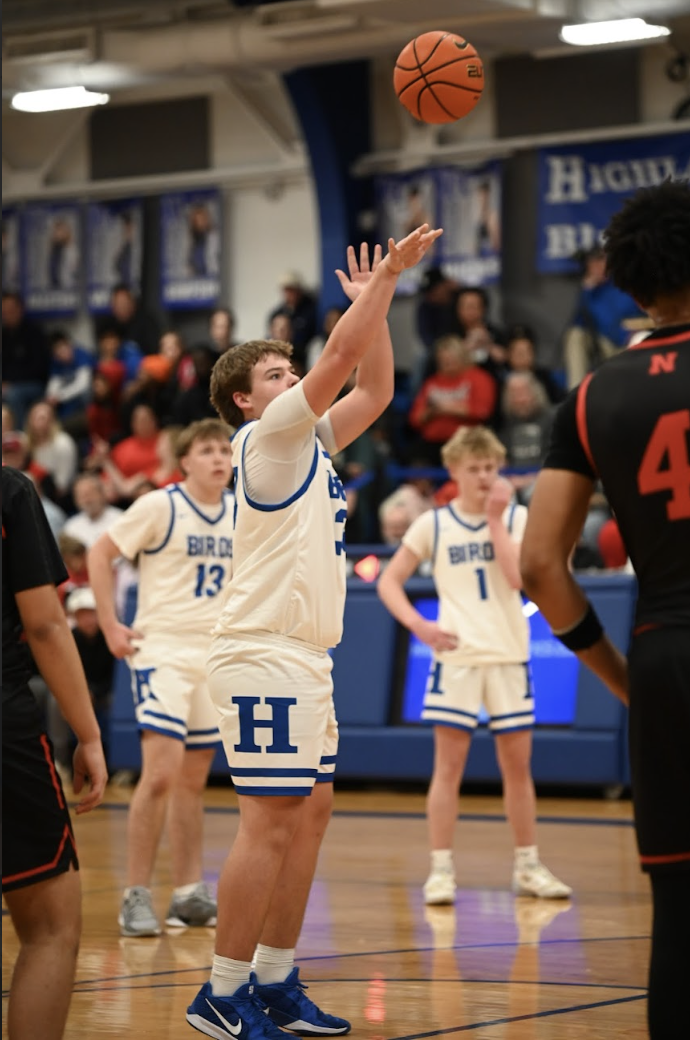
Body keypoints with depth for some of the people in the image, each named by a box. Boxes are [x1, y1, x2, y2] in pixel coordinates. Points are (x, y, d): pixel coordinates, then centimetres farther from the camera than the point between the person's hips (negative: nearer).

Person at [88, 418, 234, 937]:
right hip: (163, 650, -6)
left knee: (194, 779, 10)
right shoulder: (160, 506, -10)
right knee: (161, 774, -15)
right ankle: (137, 896, -8)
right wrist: (111, 626, -9)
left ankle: (189, 895, 16)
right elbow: (101, 554, -5)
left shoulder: (241, 513, 7)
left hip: (217, 655, 6)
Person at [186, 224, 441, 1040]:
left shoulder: (310, 442, 18)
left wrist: (377, 298, 15)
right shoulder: (268, 434, -7)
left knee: (309, 813, 10)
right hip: (264, 656, -10)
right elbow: (342, 356, -14)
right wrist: (385, 278, -8)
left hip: (302, 658, 10)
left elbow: (374, 388, 20)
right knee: (270, 823, -11)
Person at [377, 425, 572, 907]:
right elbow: (389, 581, 4)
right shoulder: (433, 524, 2)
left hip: (509, 657, 1)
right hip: (456, 657, -1)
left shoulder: (517, 517, 3)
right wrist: (417, 623, -12)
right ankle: (441, 870, 0)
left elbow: (518, 577, -12)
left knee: (518, 766, 7)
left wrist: (495, 519, -12)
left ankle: (528, 867, 18)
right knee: (449, 766, -4)